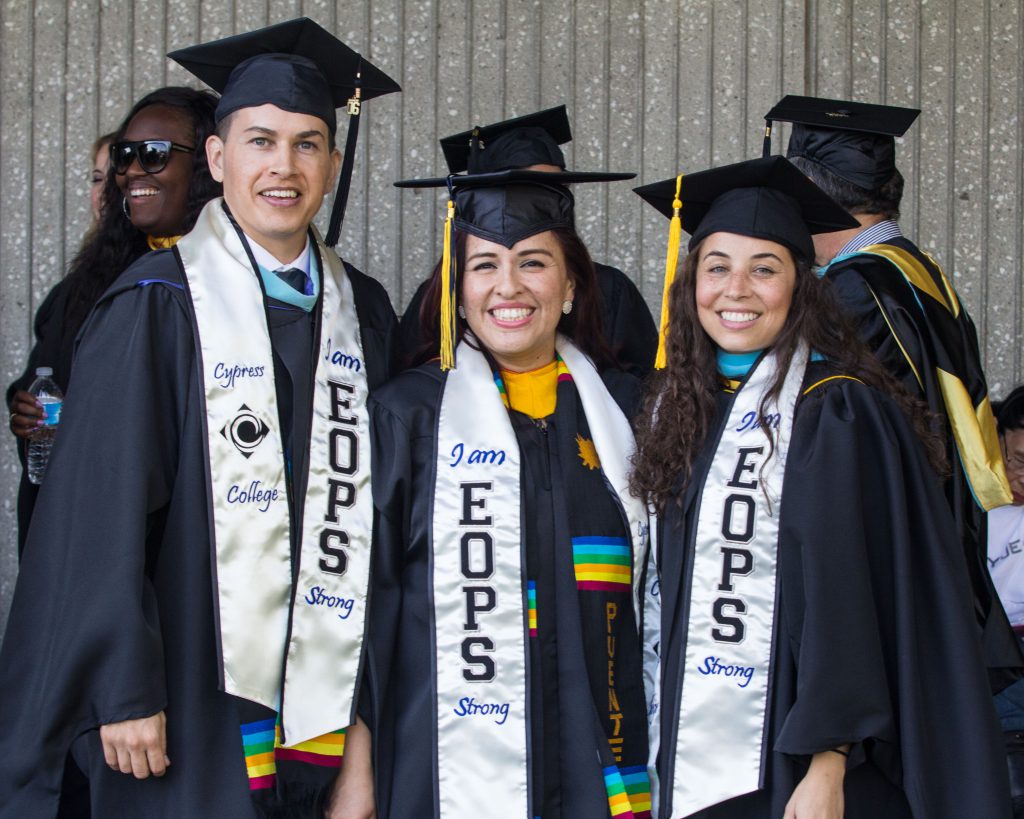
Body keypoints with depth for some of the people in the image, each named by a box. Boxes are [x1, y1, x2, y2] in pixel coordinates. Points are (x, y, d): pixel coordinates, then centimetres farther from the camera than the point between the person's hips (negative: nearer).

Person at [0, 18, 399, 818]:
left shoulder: (362, 311, 9)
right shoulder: (156, 307, -5)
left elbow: (377, 503, 12)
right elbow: (101, 510, -9)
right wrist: (123, 691, -13)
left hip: (325, 707, 4)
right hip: (195, 697, -4)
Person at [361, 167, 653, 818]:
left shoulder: (623, 409, 8)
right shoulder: (409, 412, -1)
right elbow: (367, 591, -1)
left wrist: (656, 751, 8)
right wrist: (359, 764, -6)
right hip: (450, 767, -3)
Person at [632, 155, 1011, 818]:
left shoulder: (839, 413, -11)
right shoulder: (683, 407, 8)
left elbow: (849, 601, -16)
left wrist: (826, 763, -22)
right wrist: (667, 754, 11)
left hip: (801, 763, -6)